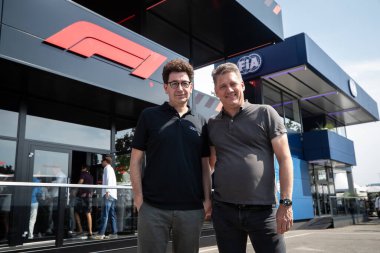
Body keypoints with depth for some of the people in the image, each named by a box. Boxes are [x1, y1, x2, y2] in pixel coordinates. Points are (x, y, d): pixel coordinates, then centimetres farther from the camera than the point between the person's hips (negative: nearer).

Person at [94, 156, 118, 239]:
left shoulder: (107, 168, 1)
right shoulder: (111, 169, 27)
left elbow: (109, 179, -13)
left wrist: (107, 191, -21)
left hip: (109, 194, -9)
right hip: (113, 195, 9)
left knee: (105, 215, -13)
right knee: (112, 215, 6)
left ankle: (101, 234, -16)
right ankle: (114, 233, 5)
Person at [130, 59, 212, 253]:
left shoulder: (200, 123, 9)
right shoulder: (149, 116, 2)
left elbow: (204, 165, 11)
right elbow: (136, 159, 1)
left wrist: (207, 199, 2)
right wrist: (139, 197, -6)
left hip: (192, 208, 3)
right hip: (153, 207, -2)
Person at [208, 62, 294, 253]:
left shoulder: (265, 114, 1)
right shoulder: (212, 124, 11)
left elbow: (284, 158, -3)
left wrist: (286, 203, -10)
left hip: (262, 210, -2)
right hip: (223, 211, 3)